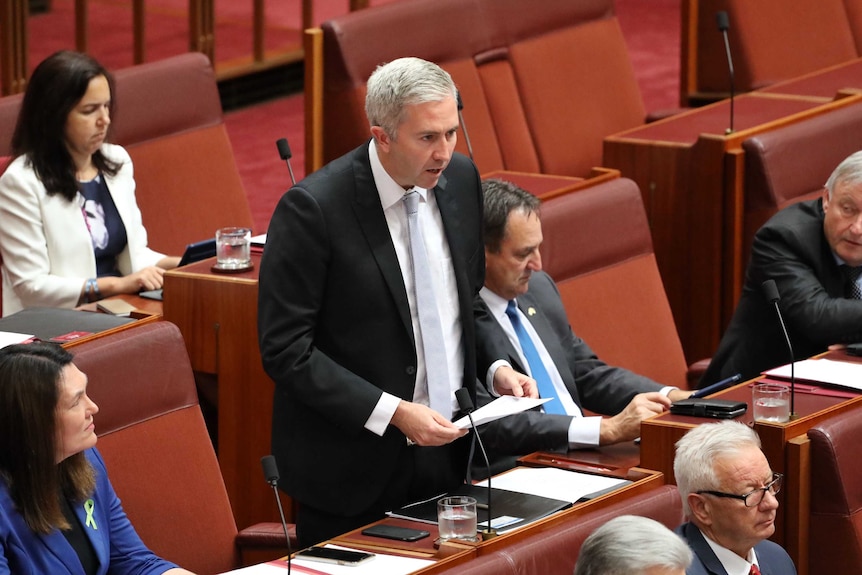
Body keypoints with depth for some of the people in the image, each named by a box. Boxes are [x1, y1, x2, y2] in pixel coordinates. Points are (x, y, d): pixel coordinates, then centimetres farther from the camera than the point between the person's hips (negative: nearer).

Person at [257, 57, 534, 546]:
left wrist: (495, 368, -1)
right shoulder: (313, 209, -18)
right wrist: (392, 413, -22)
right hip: (355, 467, -6)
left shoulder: (461, 179, 2)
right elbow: (286, 350, -17)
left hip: (448, 450, 6)